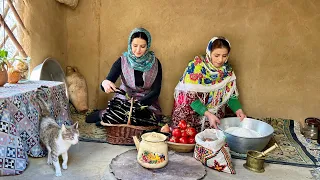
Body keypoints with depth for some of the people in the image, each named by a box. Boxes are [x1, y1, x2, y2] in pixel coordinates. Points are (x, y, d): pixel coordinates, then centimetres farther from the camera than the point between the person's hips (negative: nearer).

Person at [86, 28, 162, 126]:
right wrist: (105, 83, -37)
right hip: (124, 99, -2)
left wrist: (140, 103, -22)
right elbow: (108, 80, -11)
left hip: (147, 102, 3)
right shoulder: (122, 61, -3)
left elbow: (156, 91, -5)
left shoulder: (155, 63, -2)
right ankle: (102, 114, 3)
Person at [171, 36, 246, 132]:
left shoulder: (227, 71, -1)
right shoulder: (196, 66, -16)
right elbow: (190, 97, -19)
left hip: (213, 114, 3)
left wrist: (238, 110, -12)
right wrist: (208, 114, -29)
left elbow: (231, 95, 7)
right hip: (191, 111, -3)